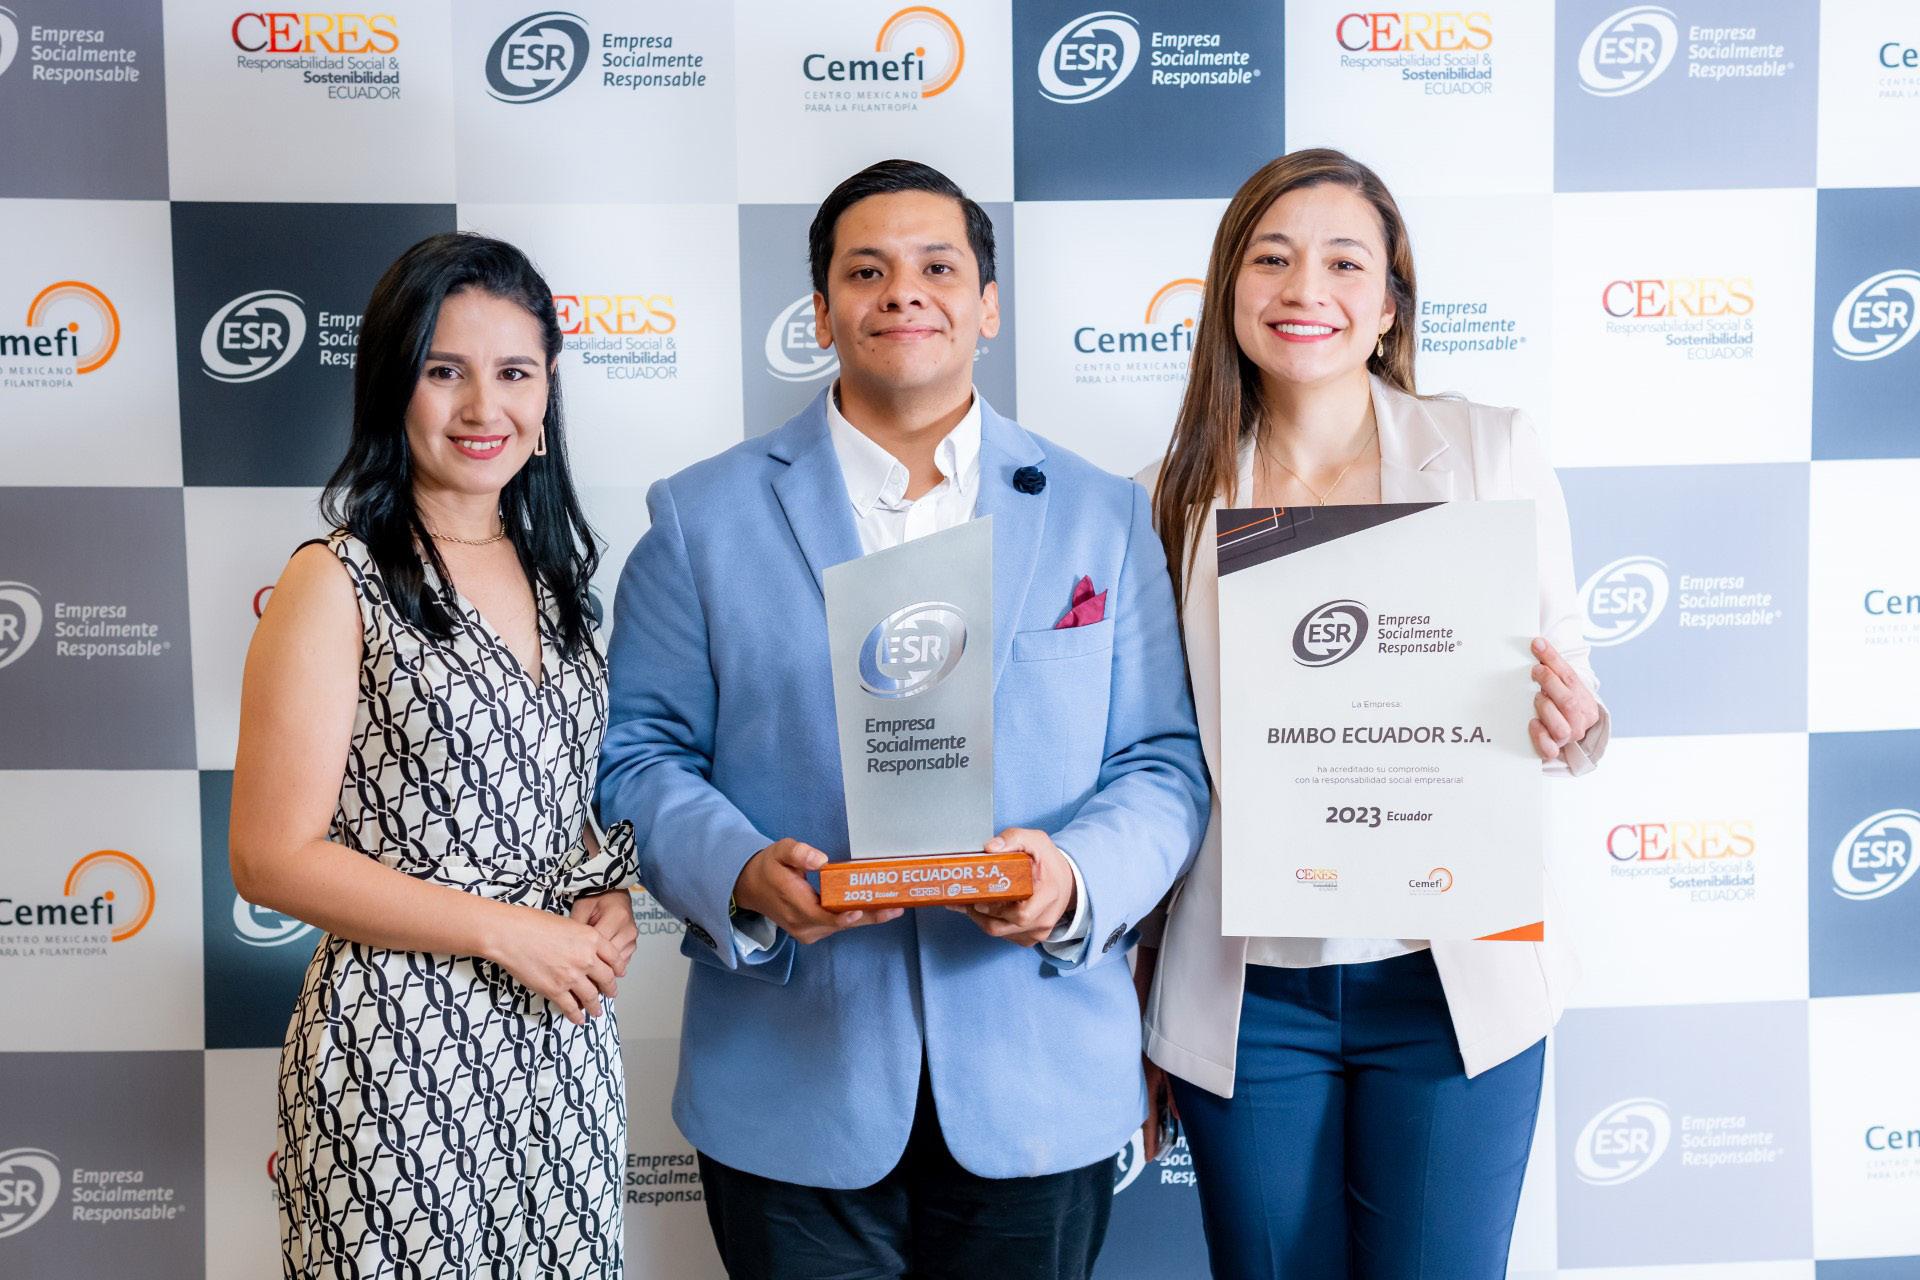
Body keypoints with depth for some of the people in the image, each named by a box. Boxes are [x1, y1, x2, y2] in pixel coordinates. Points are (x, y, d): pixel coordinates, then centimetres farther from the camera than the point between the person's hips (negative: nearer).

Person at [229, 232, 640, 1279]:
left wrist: (608, 899, 0)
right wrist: (505, 929, -15)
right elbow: (274, 859, -13)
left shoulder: (550, 571, 9)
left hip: (561, 1037, 6)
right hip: (401, 1045, -5)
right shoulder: (339, 584, -10)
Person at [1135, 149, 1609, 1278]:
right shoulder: (1176, 498, 1)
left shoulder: (1494, 454, -2)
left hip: (1450, 979, -1)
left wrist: (1573, 729, -20)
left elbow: (1566, 697, 4)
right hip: (1245, 995, 1)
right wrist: (1129, 1008, 10)